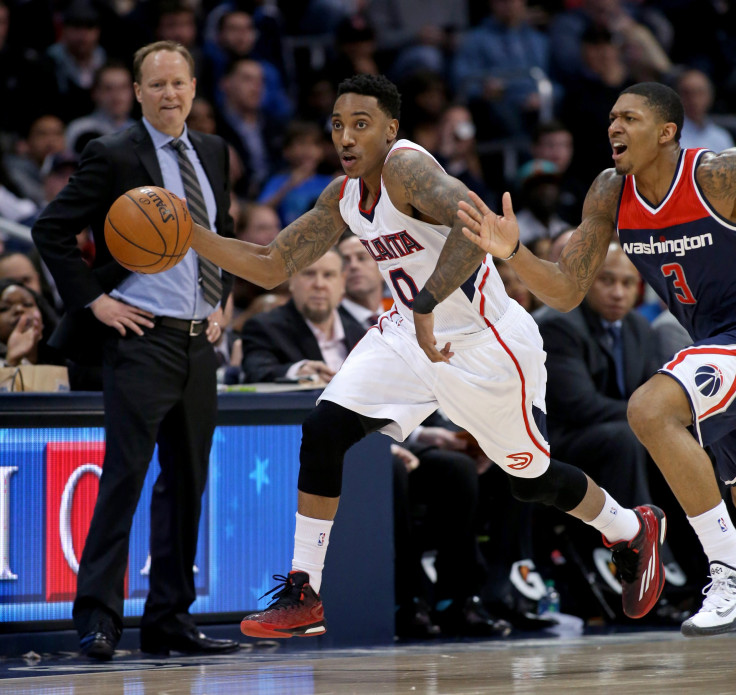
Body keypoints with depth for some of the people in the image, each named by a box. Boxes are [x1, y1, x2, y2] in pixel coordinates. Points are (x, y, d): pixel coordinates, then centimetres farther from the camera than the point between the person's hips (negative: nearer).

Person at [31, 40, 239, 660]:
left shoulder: (212, 153, 13)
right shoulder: (113, 157, -7)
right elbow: (51, 230, -8)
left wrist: (222, 303, 14)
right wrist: (93, 301, -12)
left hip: (199, 341, 7)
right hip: (142, 337, -7)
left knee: (188, 482, 9)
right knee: (125, 476, -10)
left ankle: (171, 621, 15)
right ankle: (98, 618, -7)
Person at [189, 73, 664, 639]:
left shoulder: (406, 166, -25)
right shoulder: (343, 197, 1)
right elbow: (271, 267, 8)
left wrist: (426, 307, -44)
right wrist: (190, 235, -5)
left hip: (488, 344, -7)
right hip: (409, 334, 7)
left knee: (533, 478, 9)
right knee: (324, 430, -11)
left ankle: (632, 531, 40)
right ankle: (303, 595, -5)